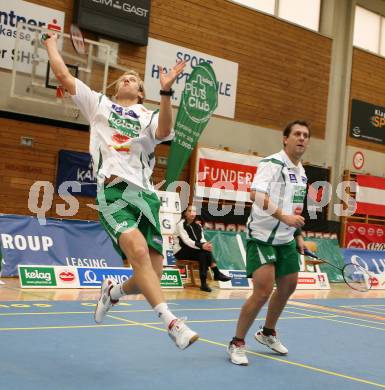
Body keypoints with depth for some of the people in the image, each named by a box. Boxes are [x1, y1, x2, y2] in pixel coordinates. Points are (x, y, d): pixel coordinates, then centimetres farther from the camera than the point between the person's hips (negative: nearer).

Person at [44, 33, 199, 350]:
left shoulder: (149, 117, 18)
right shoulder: (99, 104, 21)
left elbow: (163, 132, -7)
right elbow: (63, 75, 18)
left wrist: (166, 91, -18)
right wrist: (52, 43, 29)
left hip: (145, 194, 3)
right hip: (114, 190, -2)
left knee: (152, 276, -3)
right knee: (138, 251, -29)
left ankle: (112, 292, 28)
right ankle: (172, 323, -31)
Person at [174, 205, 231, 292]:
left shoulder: (198, 225, 8)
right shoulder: (181, 224, -11)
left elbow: (202, 239, -1)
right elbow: (186, 240, -23)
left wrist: (206, 245, -26)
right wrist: (201, 246, -36)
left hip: (194, 251, 6)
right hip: (181, 251, -6)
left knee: (204, 254, -26)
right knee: (205, 252, -28)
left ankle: (204, 283, -28)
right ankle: (217, 274, -25)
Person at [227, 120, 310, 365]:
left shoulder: (302, 172, 13)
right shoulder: (272, 163, -14)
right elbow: (256, 194, -29)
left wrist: (298, 235, 17)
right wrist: (283, 216, -37)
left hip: (286, 239, 9)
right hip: (262, 237, -9)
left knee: (288, 287, 17)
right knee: (263, 292, -15)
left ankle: (268, 333, 39)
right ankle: (237, 343, 2)